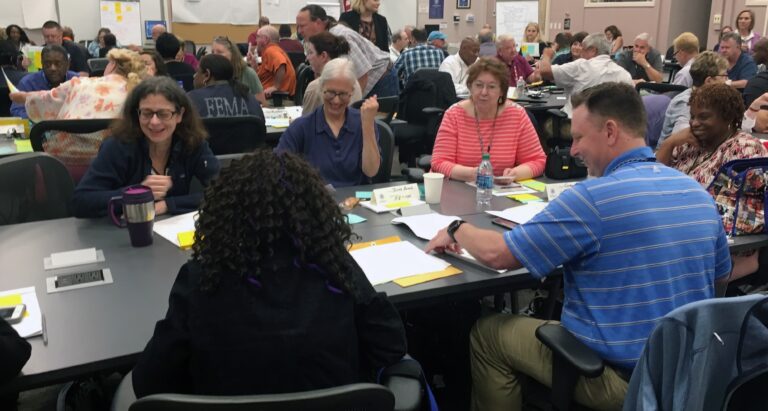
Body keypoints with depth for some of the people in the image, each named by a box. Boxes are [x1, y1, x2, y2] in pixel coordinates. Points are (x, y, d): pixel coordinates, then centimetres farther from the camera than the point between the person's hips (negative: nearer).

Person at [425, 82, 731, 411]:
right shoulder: (699, 193, 0)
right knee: (548, 317, 29)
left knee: (486, 334, 10)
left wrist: (457, 230, 3)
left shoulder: (592, 197, -22)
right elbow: (721, 275, 15)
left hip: (622, 377, -8)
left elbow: (496, 254, -18)